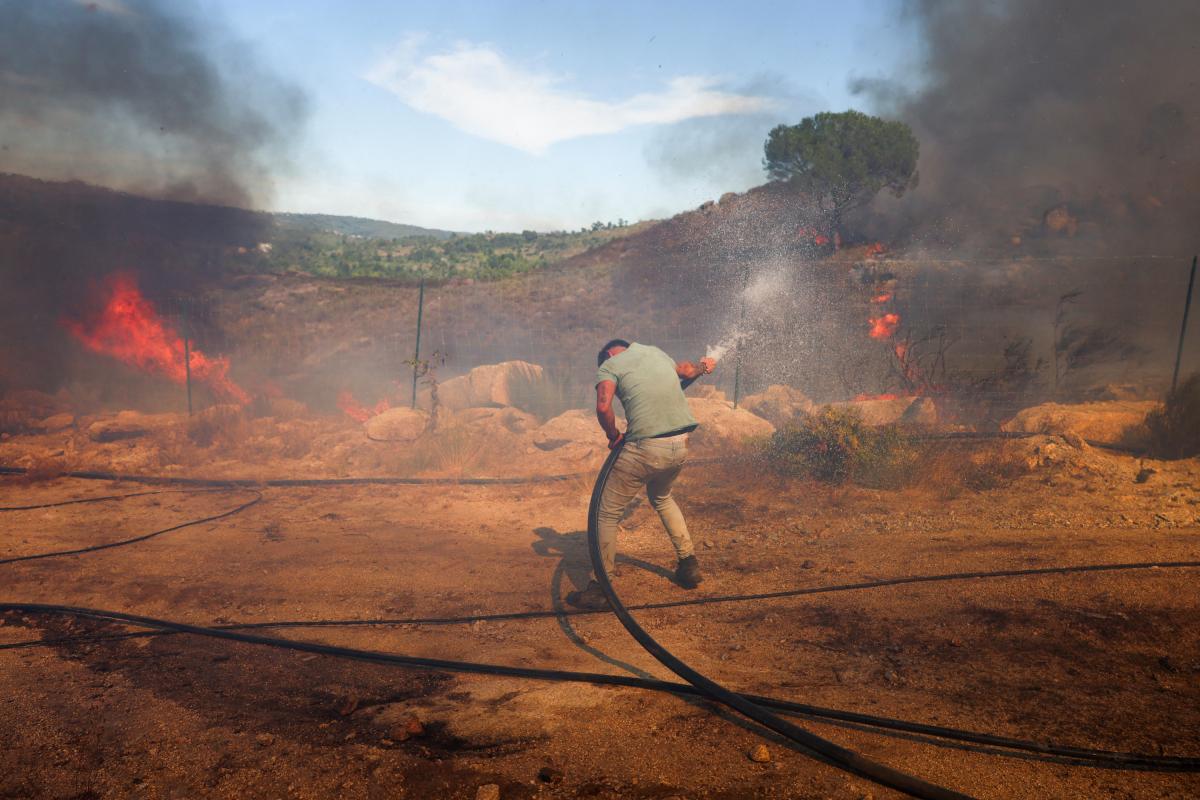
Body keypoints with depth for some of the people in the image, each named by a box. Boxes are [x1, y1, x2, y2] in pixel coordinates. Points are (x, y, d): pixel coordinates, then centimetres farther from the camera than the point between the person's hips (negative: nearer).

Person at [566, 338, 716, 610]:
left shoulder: (609, 366, 1)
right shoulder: (655, 351, 18)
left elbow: (603, 407, -18)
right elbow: (685, 372, 38)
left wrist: (614, 436, 0)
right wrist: (702, 366, 60)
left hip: (645, 449, -6)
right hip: (680, 446, 6)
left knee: (607, 514, 9)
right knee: (661, 497, 34)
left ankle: (599, 588, 12)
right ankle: (689, 564, 35)